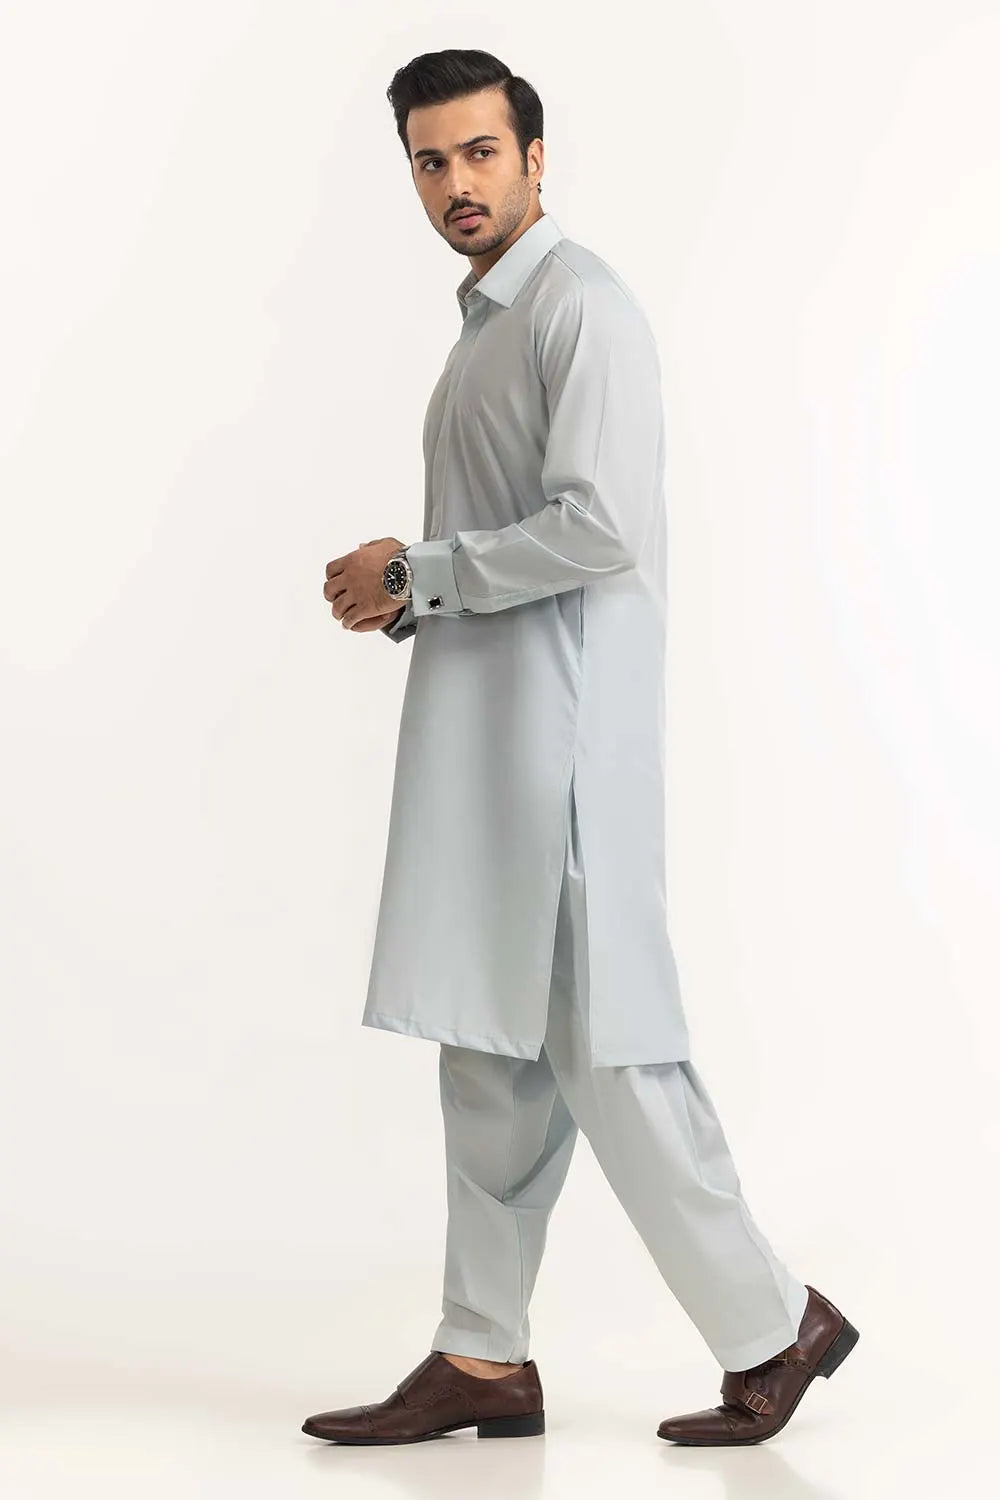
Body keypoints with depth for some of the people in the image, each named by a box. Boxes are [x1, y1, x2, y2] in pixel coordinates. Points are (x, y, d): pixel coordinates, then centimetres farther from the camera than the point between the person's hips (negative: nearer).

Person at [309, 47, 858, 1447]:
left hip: (561, 729, -10)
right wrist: (402, 599, 8)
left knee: (600, 1044, -6)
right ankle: (484, 1358, 17)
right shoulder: (489, 321, 20)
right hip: (484, 733, 10)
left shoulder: (582, 307, -11)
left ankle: (769, 1325, 7)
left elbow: (597, 528, -22)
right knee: (490, 1044, 10)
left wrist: (413, 573, -13)